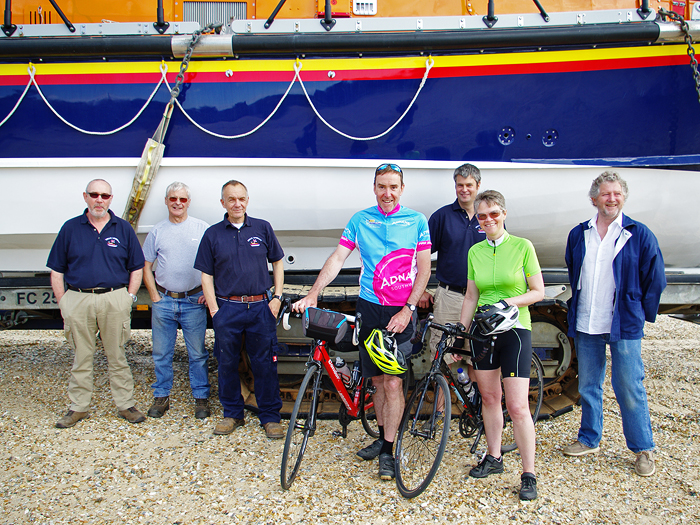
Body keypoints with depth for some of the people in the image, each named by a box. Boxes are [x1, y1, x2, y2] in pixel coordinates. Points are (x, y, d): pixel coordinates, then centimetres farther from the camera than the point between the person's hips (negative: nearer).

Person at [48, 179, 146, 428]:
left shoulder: (123, 228, 5)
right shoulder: (70, 228, 5)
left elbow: (137, 268, 8)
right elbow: (56, 271, 6)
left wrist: (129, 298, -1)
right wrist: (63, 303, 0)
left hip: (114, 300, 0)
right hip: (78, 300, 1)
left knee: (117, 356, 8)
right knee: (81, 358, 10)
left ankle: (126, 404, 18)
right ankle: (79, 407, 23)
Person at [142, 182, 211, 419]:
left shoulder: (202, 229, 2)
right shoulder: (157, 231, 7)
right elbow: (146, 266, 11)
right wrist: (154, 295, 2)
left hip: (194, 302, -2)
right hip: (164, 301, 2)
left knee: (198, 354, 4)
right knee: (161, 353, 9)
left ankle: (201, 398, 15)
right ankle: (161, 397, 23)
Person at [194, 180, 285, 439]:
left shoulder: (262, 228, 6)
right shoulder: (212, 234, 5)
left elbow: (278, 262, 12)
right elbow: (206, 275, 5)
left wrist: (277, 297, 3)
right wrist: (214, 310, -3)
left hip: (260, 306, 0)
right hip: (226, 308, 1)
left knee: (265, 364, 3)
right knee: (227, 363, 9)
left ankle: (270, 416, 16)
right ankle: (232, 413, 26)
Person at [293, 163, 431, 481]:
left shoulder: (416, 221, 1)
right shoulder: (360, 220, 5)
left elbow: (424, 269, -1)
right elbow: (337, 258, 0)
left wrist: (408, 309, -11)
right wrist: (313, 294, -12)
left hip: (401, 312, -2)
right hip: (369, 310, 2)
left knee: (393, 382, -6)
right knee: (377, 380, 11)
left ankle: (388, 452, 6)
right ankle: (382, 436, 30)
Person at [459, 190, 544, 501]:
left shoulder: (522, 247, -5)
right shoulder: (475, 251, 7)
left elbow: (538, 291, -3)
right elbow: (471, 296, 11)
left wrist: (509, 302, -19)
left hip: (514, 331, -4)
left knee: (517, 407, -6)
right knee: (489, 397, 12)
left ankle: (529, 475, 6)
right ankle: (494, 458, 29)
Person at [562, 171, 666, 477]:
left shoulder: (639, 235, -2)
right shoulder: (578, 235, 7)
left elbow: (655, 280, 3)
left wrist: (642, 314, 3)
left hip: (624, 326, -3)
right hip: (585, 326, 4)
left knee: (630, 389, 1)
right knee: (588, 387, 13)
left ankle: (644, 449, 17)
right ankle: (589, 440, 29)